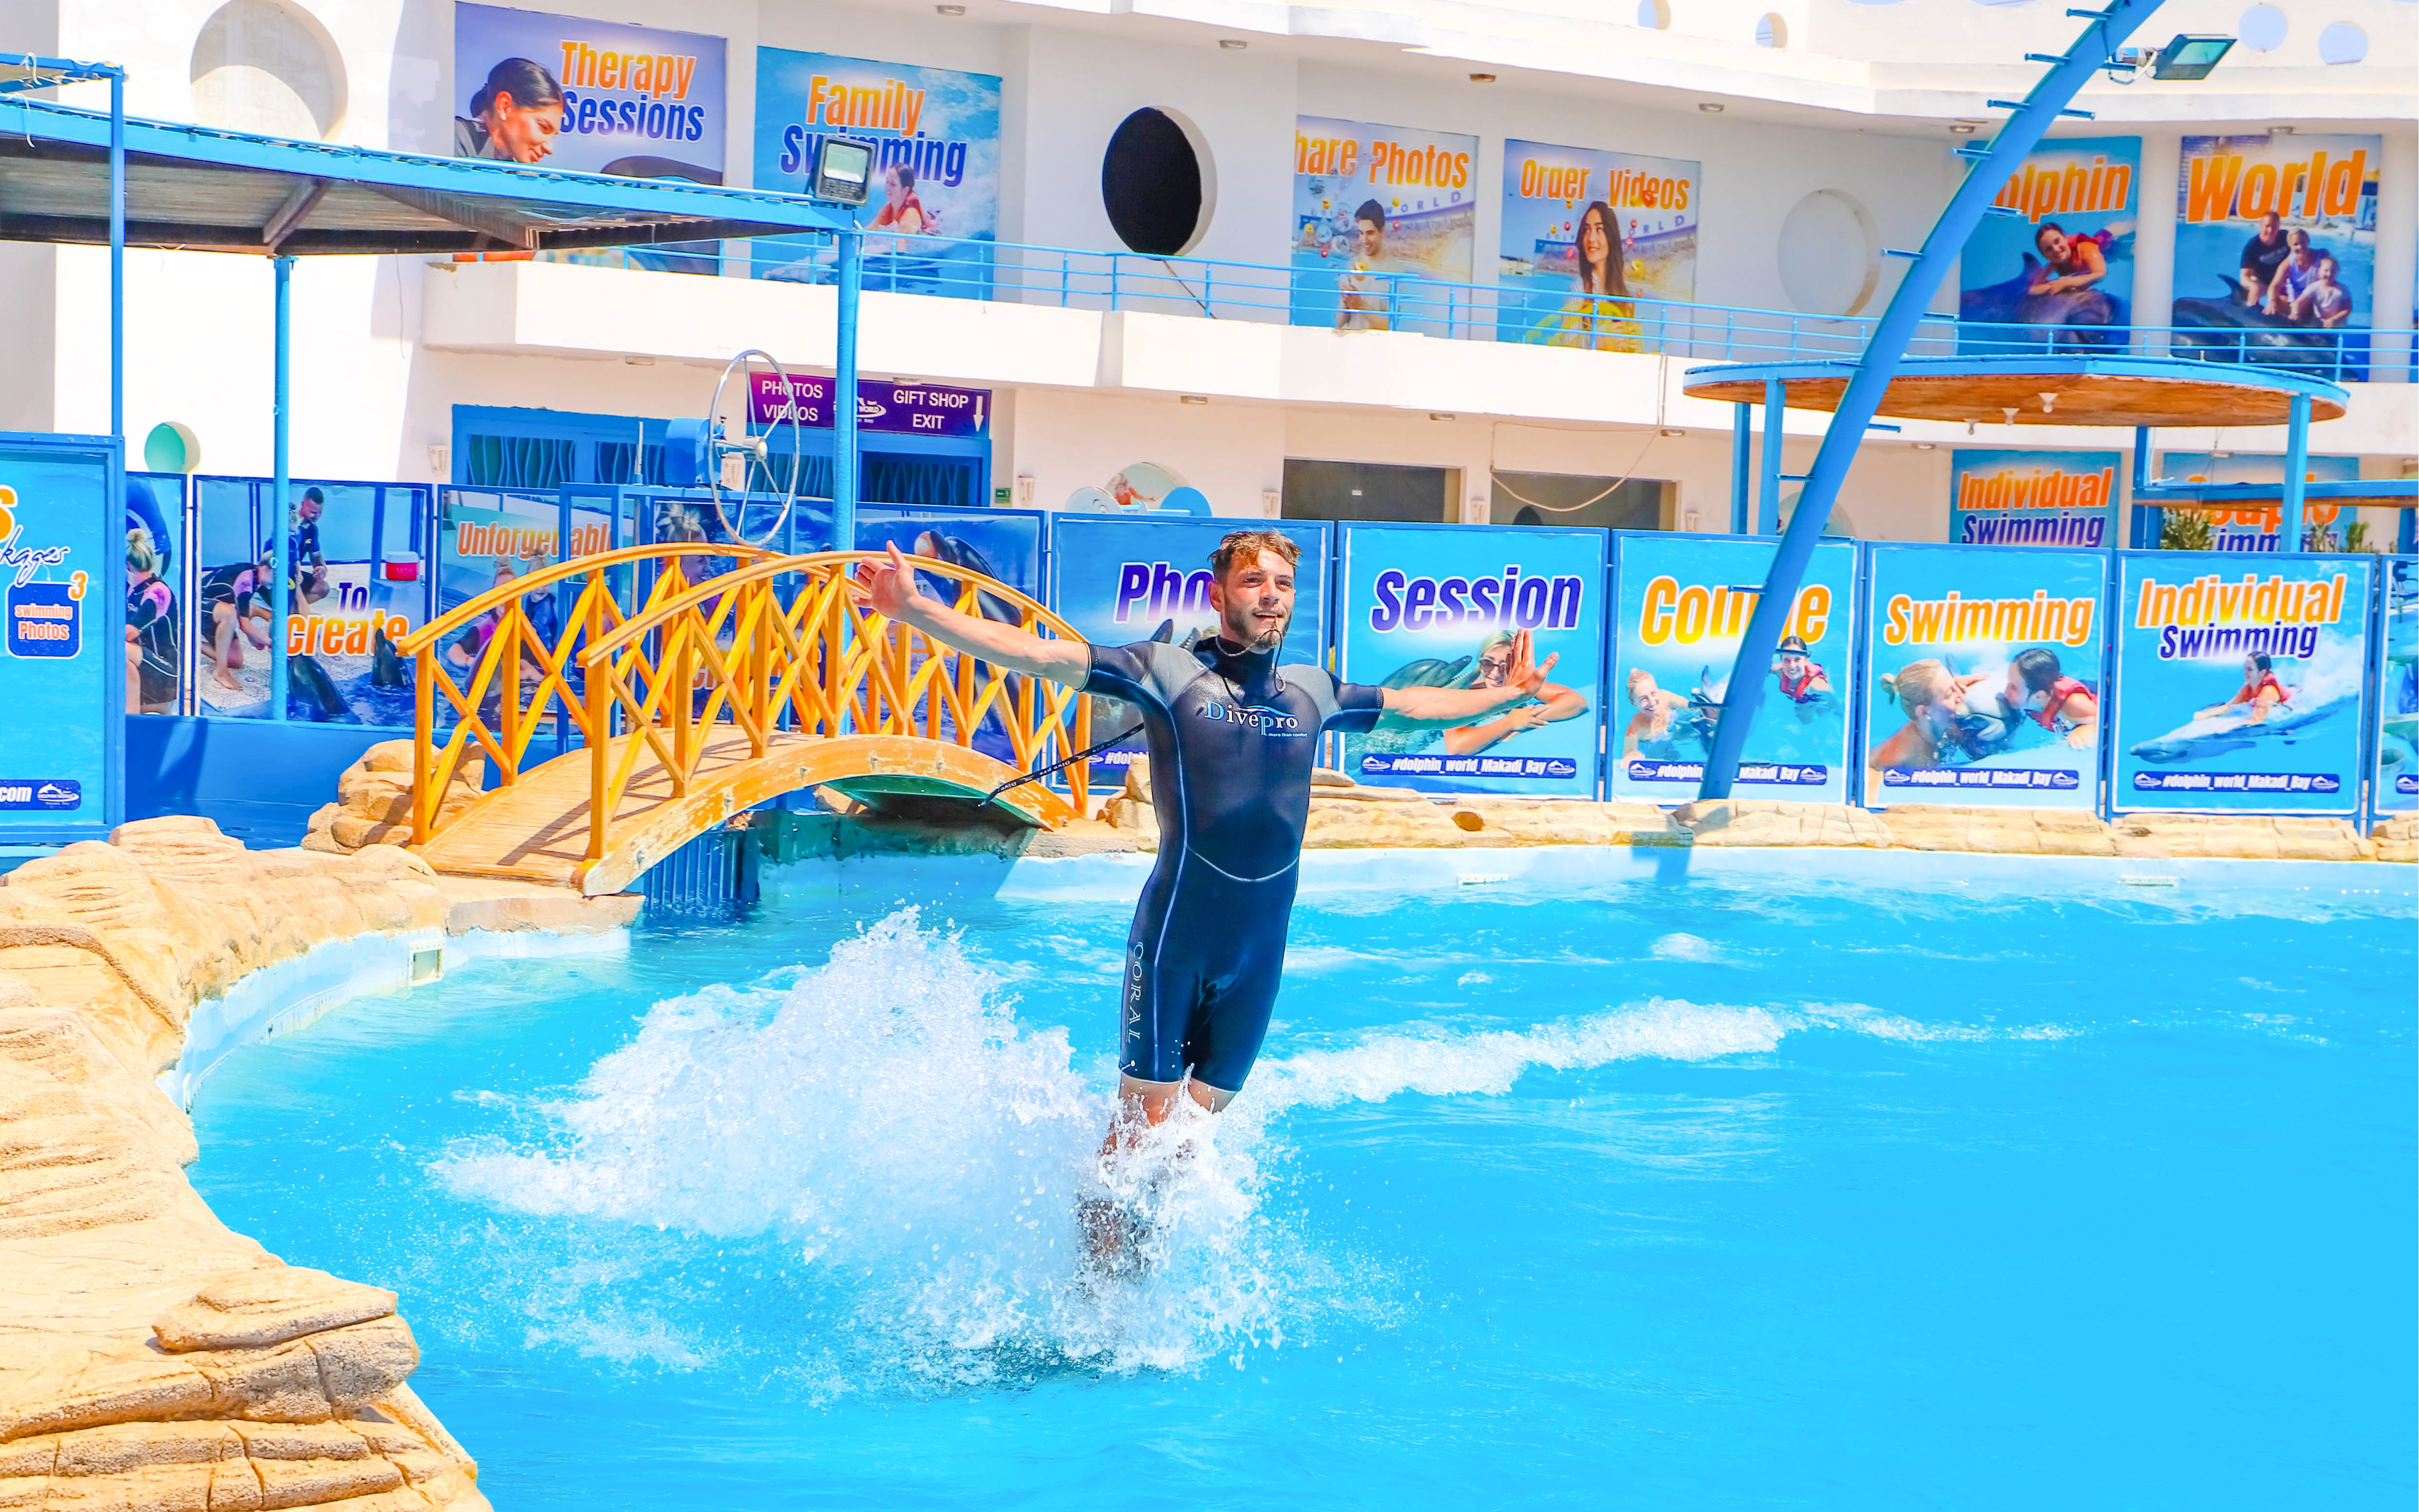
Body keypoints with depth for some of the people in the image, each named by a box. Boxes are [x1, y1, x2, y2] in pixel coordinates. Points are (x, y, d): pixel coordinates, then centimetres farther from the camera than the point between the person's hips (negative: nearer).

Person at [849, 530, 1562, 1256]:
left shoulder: (1312, 690, 9)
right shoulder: (1170, 673, -6)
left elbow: (1409, 704, 29)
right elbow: (1035, 654, -13)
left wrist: (1505, 695, 37)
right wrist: (915, 611, -23)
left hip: (1260, 951, 5)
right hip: (1176, 938, -4)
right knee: (1144, 1118, -3)